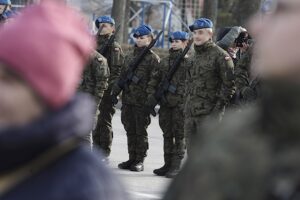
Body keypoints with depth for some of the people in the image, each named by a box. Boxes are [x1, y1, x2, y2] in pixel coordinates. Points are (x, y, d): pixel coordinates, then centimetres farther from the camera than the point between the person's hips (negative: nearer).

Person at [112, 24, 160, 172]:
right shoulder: (130, 56, 15)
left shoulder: (153, 58, -5)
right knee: (130, 130, 10)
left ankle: (140, 161, 5)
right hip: (127, 99, 6)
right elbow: (122, 76, 19)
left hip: (142, 101, -6)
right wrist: (115, 92, 10)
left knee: (141, 132, 0)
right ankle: (132, 158, 17)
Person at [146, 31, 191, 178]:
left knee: (179, 135, -2)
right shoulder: (165, 61, 15)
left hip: (180, 104, -6)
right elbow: (154, 79, 17)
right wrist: (152, 94, 4)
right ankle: (168, 164, 18)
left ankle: (176, 166, 1)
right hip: (165, 103, 6)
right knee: (167, 134, 11)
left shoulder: (189, 62, -4)